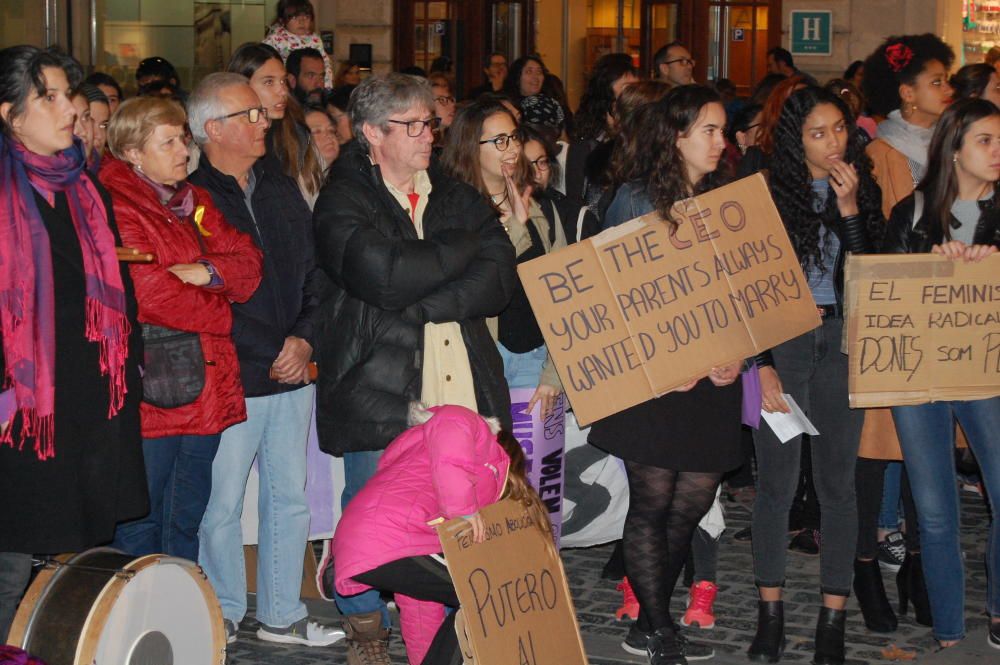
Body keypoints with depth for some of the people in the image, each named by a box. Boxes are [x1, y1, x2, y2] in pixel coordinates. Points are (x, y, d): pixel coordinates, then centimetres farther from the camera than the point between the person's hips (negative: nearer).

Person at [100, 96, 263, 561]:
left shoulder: (196, 201, 17)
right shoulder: (115, 208, -9)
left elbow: (248, 262, 8)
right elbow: (149, 293, -18)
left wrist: (206, 272, -13)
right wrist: (219, 311, -4)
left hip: (207, 389, 8)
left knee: (187, 526, 15)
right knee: (140, 530, 0)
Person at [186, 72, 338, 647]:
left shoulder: (282, 189, 13)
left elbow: (312, 273, 15)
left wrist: (304, 339, -1)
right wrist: (268, 358, -10)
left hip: (293, 375, 6)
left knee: (291, 496, 11)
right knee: (222, 503, 2)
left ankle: (283, 614, 23)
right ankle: (223, 616, 17)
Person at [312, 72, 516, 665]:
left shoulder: (458, 196, 15)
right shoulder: (344, 202, -1)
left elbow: (500, 279, 0)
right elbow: (384, 275, -20)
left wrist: (417, 304, -13)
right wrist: (466, 244, -6)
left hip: (462, 391, 4)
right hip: (380, 390, -4)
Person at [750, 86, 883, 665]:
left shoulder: (864, 191, 5)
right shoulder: (771, 193, -2)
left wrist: (848, 208, -12)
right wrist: (763, 365, -8)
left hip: (843, 340, 2)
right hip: (781, 340, -2)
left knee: (838, 481, 5)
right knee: (776, 478, 1)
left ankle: (833, 618, 12)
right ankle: (771, 611, 13)